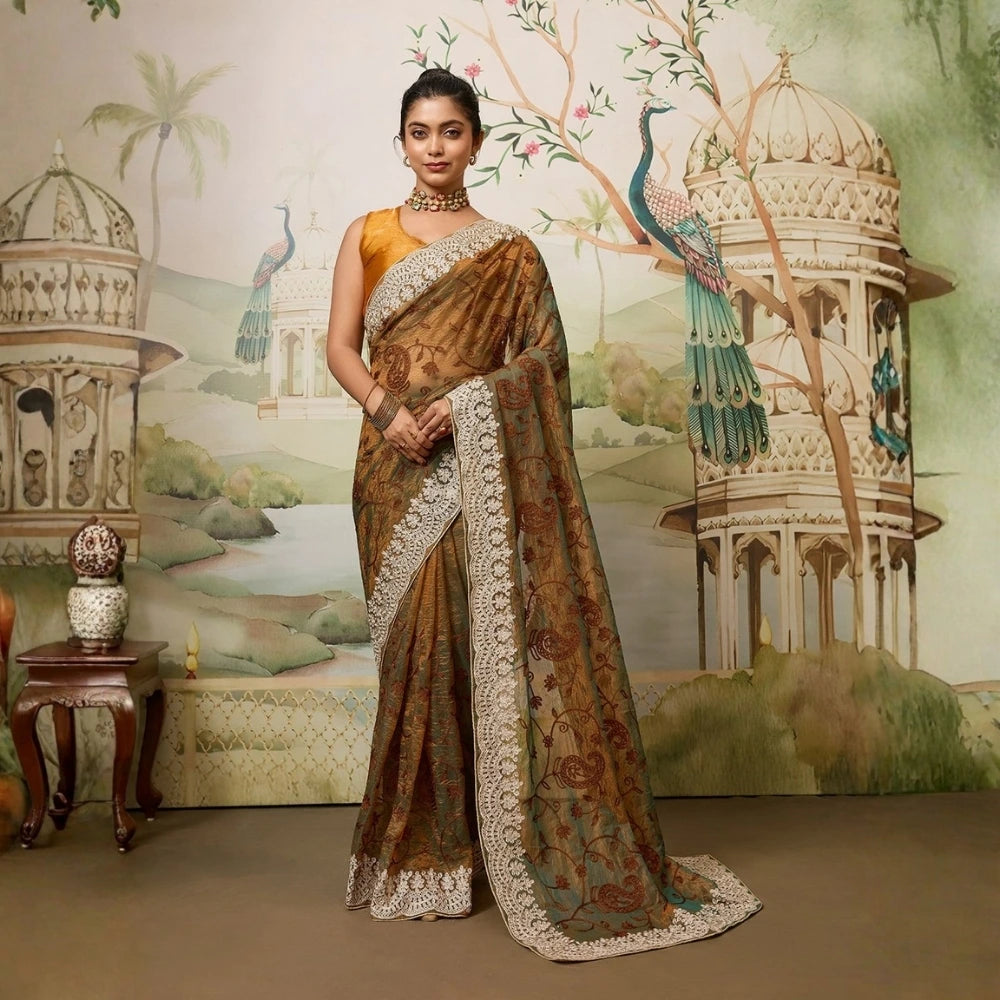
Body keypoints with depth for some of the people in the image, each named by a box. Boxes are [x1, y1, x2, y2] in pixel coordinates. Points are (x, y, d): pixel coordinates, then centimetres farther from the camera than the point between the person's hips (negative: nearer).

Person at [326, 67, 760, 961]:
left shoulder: (509, 251, 8)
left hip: (481, 464, -1)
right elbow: (341, 345, 5)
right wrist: (386, 408, -13)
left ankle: (533, 841, 9)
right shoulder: (368, 235, 13)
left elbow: (543, 358, 1)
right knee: (415, 638, 2)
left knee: (492, 635, -4)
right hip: (398, 463, 1)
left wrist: (465, 401, -14)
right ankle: (420, 845, 15)